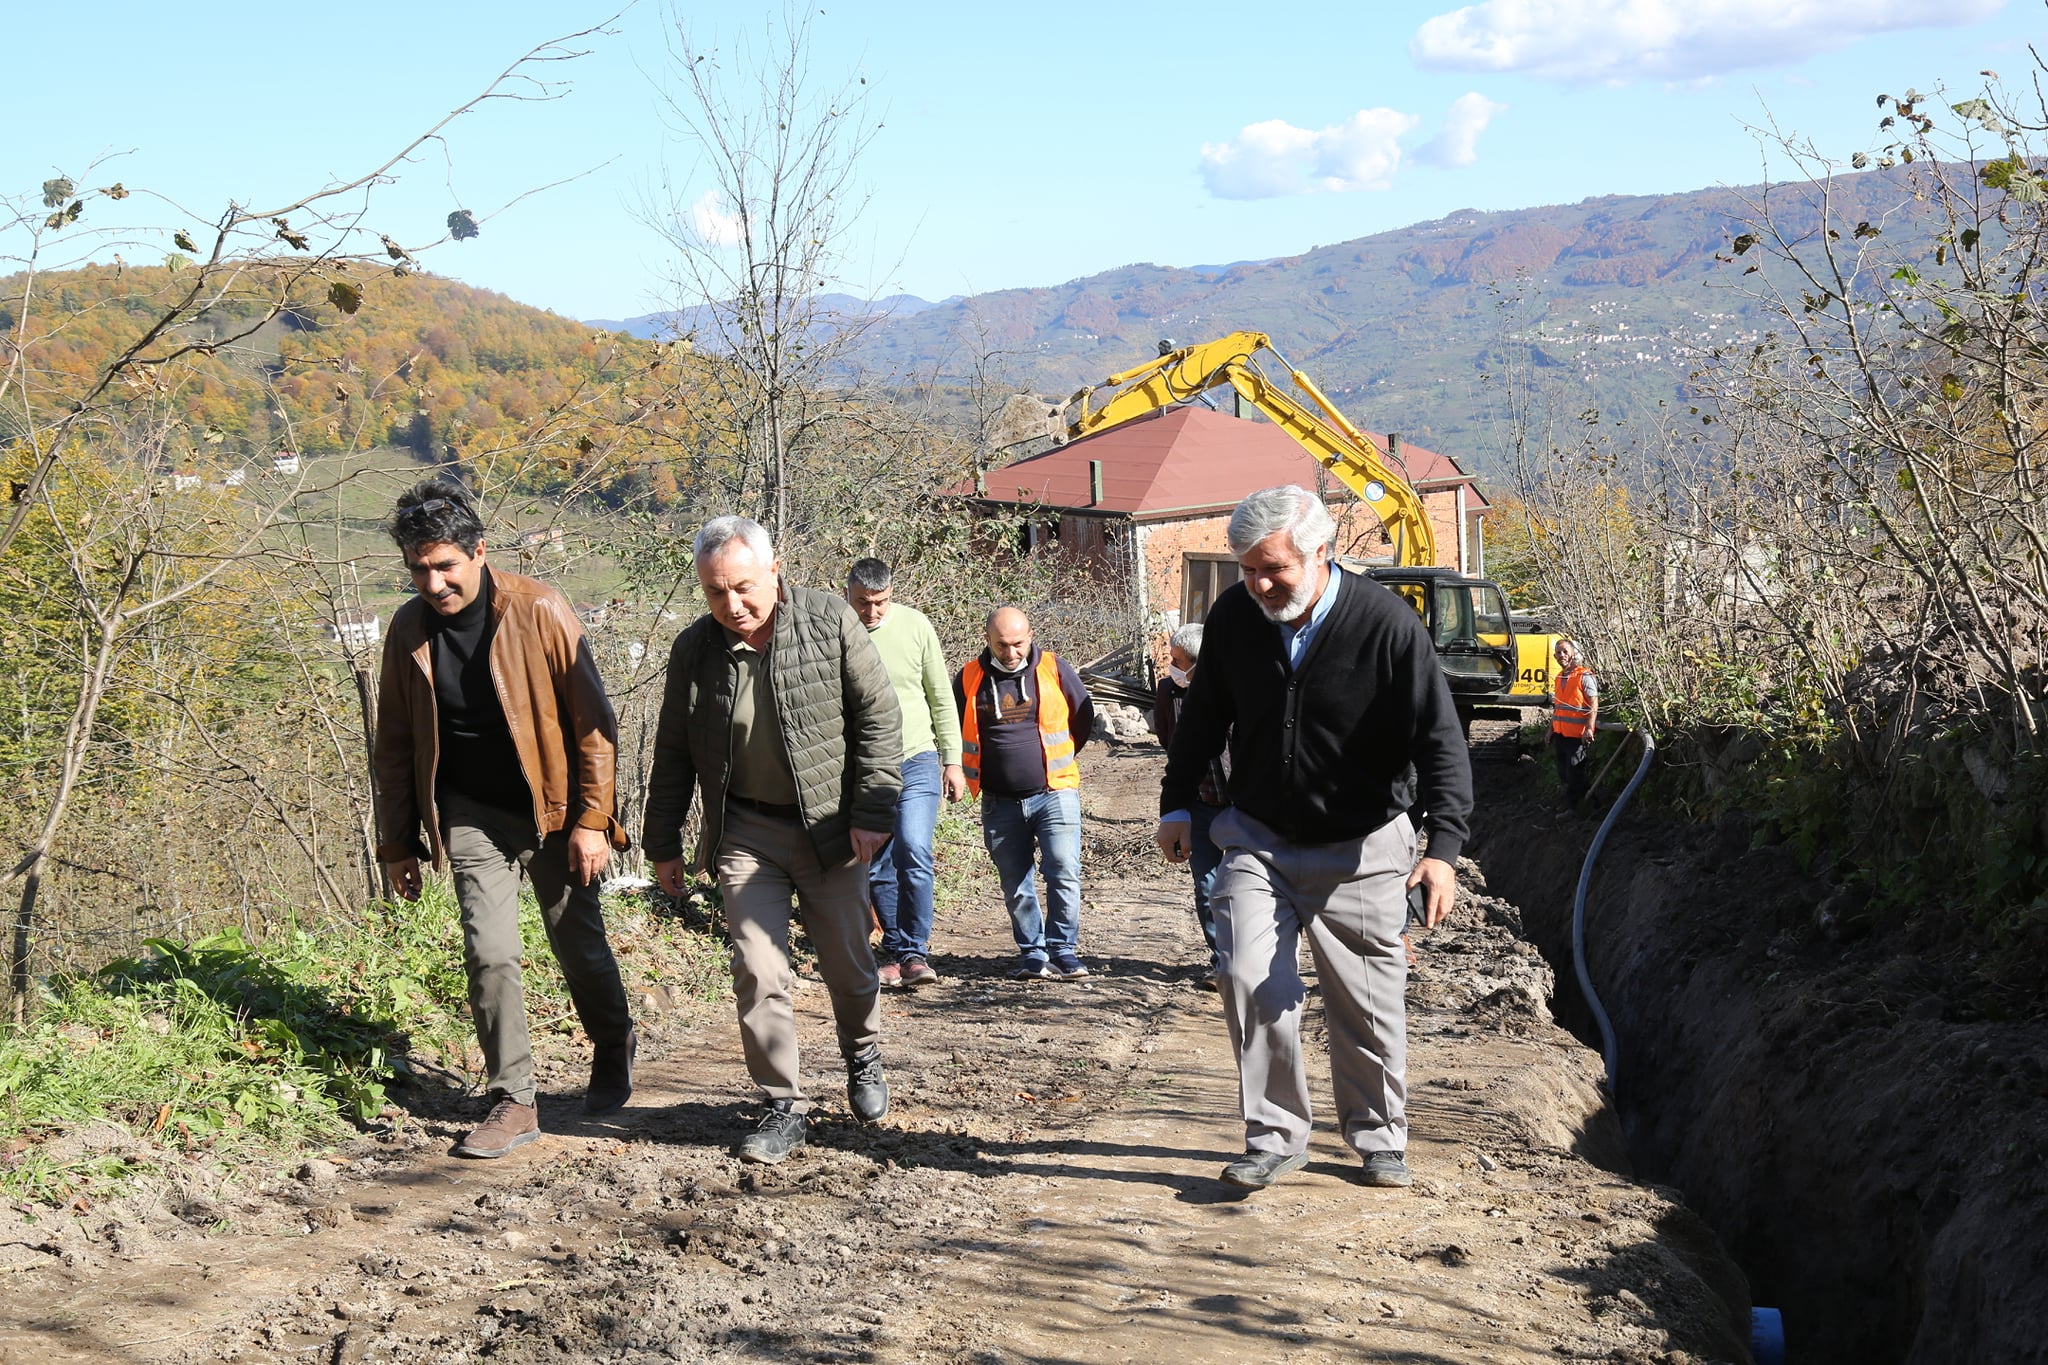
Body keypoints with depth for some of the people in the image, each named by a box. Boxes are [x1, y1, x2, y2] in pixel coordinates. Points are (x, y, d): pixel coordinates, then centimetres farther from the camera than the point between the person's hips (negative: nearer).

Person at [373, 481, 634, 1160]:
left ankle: (613, 1047, 37)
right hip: (473, 817, 2)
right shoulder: (409, 628, -3)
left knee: (579, 944, 8)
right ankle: (513, 1102, 4)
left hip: (553, 810, -2)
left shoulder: (538, 612, -15)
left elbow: (592, 720, -10)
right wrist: (398, 842, 7)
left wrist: (592, 819, -12)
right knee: (488, 955, -7)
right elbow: (395, 743, 7)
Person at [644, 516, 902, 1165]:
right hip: (745, 831, 1)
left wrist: (870, 812, -10)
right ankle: (786, 1107, 6)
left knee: (846, 963, 11)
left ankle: (863, 1054, 40)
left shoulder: (829, 622, -10)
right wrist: (664, 843, 9)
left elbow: (879, 717, -5)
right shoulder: (694, 649, -3)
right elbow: (673, 754, 7)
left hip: (829, 825, -1)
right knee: (758, 972, -6)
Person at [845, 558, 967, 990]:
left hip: (916, 762, -1)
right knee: (876, 868, 5)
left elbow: (941, 699, 6)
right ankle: (896, 951, 20)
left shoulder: (915, 625, -3)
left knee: (913, 854, -14)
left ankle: (915, 952, -5)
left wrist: (953, 761, 4)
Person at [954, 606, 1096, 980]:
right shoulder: (970, 678, 1)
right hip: (1000, 803, 2)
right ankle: (1032, 953, 17)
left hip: (1054, 793, -2)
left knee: (1064, 872, -10)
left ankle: (1063, 951, -1)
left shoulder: (1054, 669, -1)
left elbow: (1085, 716, 13)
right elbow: (952, 727, 17)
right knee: (1015, 885, 7)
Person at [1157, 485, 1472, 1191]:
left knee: (1366, 1003, 7)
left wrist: (1444, 845, -28)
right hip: (1258, 842, 2)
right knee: (1250, 978, -13)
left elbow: (1440, 738, -18)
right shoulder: (1233, 616, -6)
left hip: (1360, 851, -2)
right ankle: (1274, 1136, 3)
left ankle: (1379, 1139, 29)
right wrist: (1178, 803, 14)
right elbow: (1203, 715, 12)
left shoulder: (1387, 624, -18)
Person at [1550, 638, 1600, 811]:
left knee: (1576, 777, -3)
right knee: (1563, 774, 14)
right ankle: (1568, 805, 26)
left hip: (1578, 736, -8)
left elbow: (1594, 705, -15)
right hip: (1560, 735, 8)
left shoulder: (1585, 676, -10)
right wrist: (1551, 729, 20)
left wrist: (1589, 729, -24)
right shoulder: (1559, 678, 14)